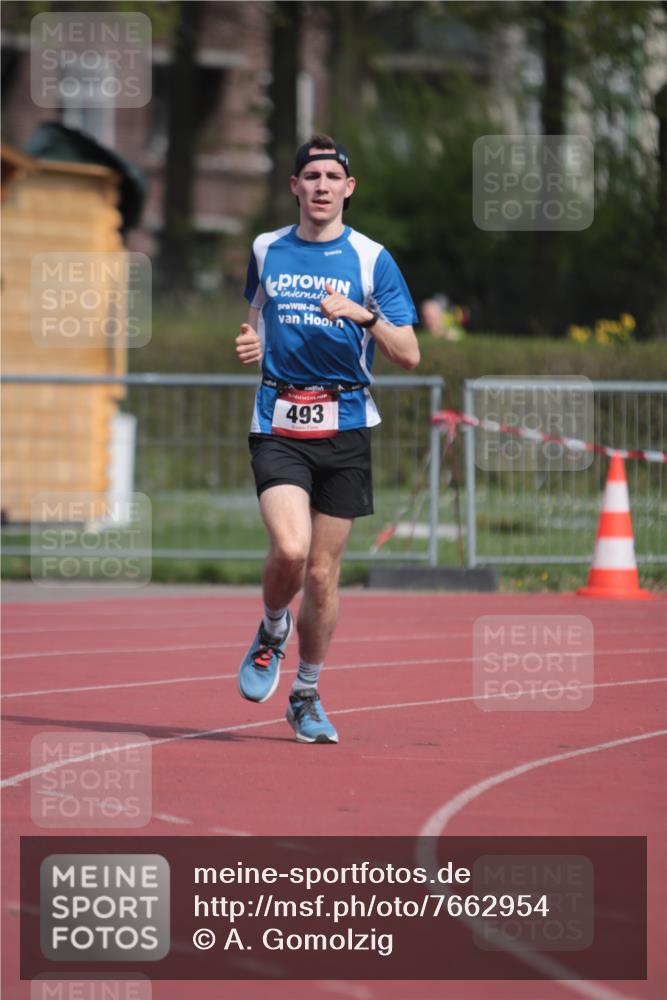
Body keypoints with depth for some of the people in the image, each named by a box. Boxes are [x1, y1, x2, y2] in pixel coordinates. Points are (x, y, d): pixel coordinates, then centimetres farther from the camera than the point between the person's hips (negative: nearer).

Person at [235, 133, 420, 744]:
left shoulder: (371, 259, 2)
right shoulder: (267, 251, 10)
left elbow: (409, 355, -1)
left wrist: (364, 314, -18)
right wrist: (250, 343, 5)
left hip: (345, 425, 0)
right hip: (279, 424, 0)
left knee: (322, 574, 4)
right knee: (290, 549, -22)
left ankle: (307, 697, 22)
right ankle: (272, 631, 10)